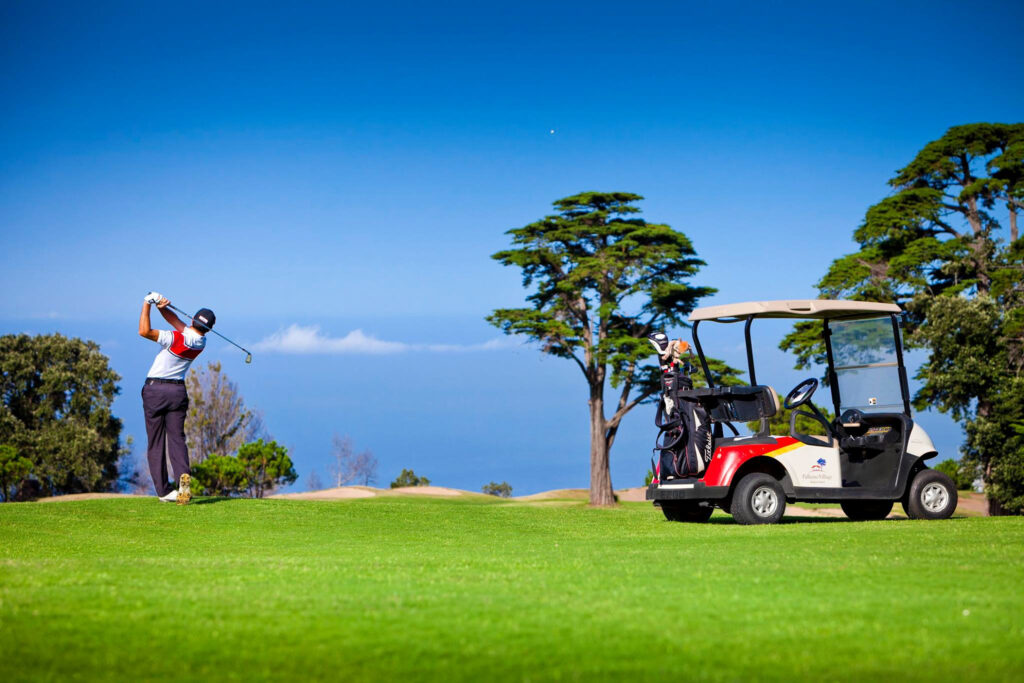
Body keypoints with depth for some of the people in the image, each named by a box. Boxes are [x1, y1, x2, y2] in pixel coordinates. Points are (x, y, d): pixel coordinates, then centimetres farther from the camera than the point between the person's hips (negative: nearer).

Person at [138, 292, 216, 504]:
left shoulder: (177, 338, -19)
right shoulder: (201, 342, 1)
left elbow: (144, 331, -24)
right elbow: (177, 323, 9)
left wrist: (147, 305, -15)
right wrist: (163, 307, -5)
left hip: (154, 390, -4)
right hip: (178, 391, 4)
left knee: (156, 442, 3)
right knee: (176, 438, 4)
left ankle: (163, 491, 0)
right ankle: (183, 475, -25)